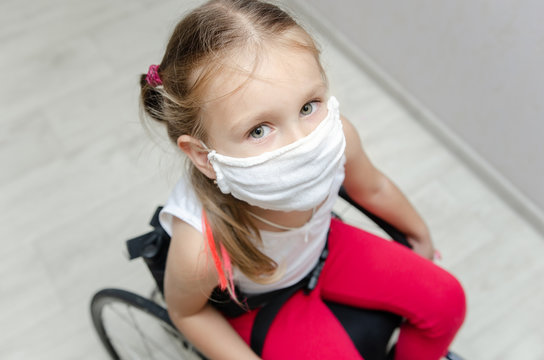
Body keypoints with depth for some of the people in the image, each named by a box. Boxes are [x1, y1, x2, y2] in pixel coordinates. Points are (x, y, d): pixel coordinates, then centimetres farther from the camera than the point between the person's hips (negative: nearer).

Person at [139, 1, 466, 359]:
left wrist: (420, 233, 12)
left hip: (321, 246, 4)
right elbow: (187, 312, -15)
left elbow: (372, 188, -5)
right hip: (257, 301, -3)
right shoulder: (200, 250, -42)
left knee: (446, 301, 3)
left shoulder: (337, 138, -31)